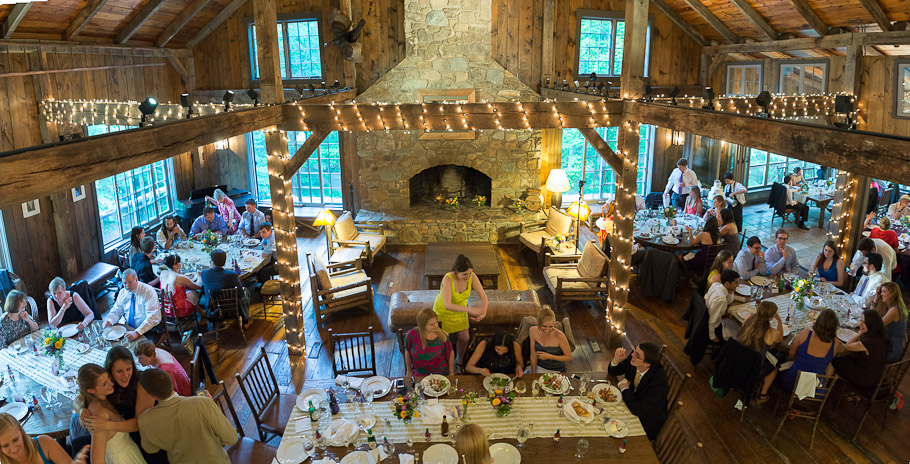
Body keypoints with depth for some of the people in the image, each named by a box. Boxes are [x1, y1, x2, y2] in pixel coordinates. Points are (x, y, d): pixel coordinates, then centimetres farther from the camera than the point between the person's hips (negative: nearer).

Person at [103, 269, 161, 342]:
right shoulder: (123, 292, 6)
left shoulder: (148, 292, -16)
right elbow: (116, 311, 15)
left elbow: (152, 317, -23)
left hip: (146, 329, -7)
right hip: (127, 326, 7)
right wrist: (109, 321, -9)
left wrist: (137, 332, -33)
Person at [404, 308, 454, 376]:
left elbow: (450, 352, 5)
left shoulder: (442, 335, -12)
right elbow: (407, 351, 3)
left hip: (439, 373, -1)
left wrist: (451, 373, 7)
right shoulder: (412, 335, -16)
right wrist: (409, 371, 12)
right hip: (419, 374, 1)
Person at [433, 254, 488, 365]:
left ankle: (458, 361, 32)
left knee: (464, 338, 4)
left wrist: (483, 313, -35)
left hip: (460, 309, 4)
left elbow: (483, 296, -18)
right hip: (443, 311, -4)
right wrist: (469, 309, -51)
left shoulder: (472, 277, -26)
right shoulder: (448, 279, -39)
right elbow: (447, 305, -48)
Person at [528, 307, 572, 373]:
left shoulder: (559, 335, -21)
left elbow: (569, 357, -9)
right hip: (539, 368, 3)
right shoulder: (533, 331, -10)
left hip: (556, 371, -3)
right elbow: (533, 356, -1)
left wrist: (549, 356, -18)